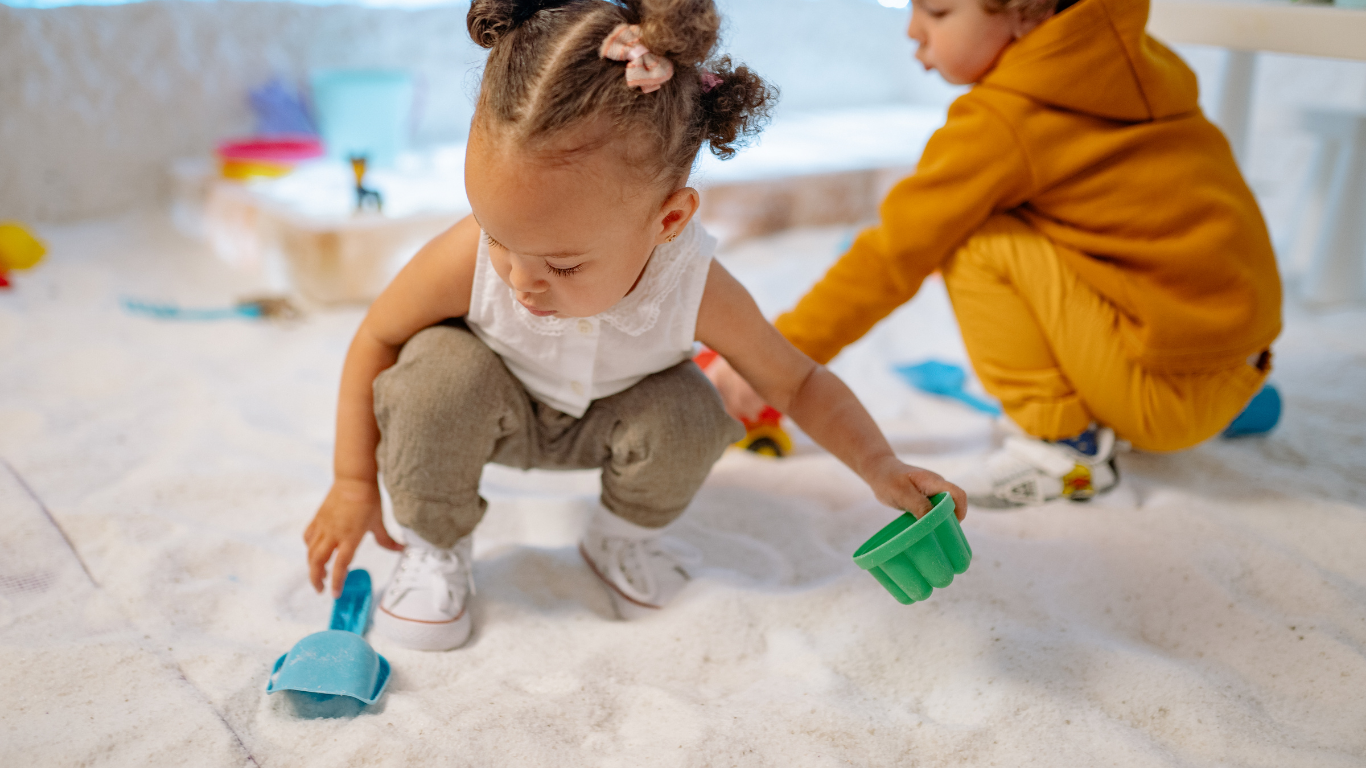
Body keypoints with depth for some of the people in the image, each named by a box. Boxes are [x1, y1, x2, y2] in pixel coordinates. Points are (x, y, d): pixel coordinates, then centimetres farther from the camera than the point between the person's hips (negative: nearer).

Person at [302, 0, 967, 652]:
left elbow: (797, 383, -16)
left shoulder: (697, 292, -33)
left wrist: (880, 467, -28)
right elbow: (375, 340, -16)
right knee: (439, 372, -32)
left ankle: (626, 534, 6)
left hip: (605, 425, 1)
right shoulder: (467, 262, -36)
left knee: (686, 412, -28)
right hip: (496, 411, -1)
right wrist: (354, 483, -12)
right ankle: (434, 545, -4)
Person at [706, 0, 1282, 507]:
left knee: (974, 243, -15)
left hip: (1178, 385, -9)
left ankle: (1062, 448, -4)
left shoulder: (1004, 123, -19)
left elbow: (891, 257, -16)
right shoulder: (1129, 56, 5)